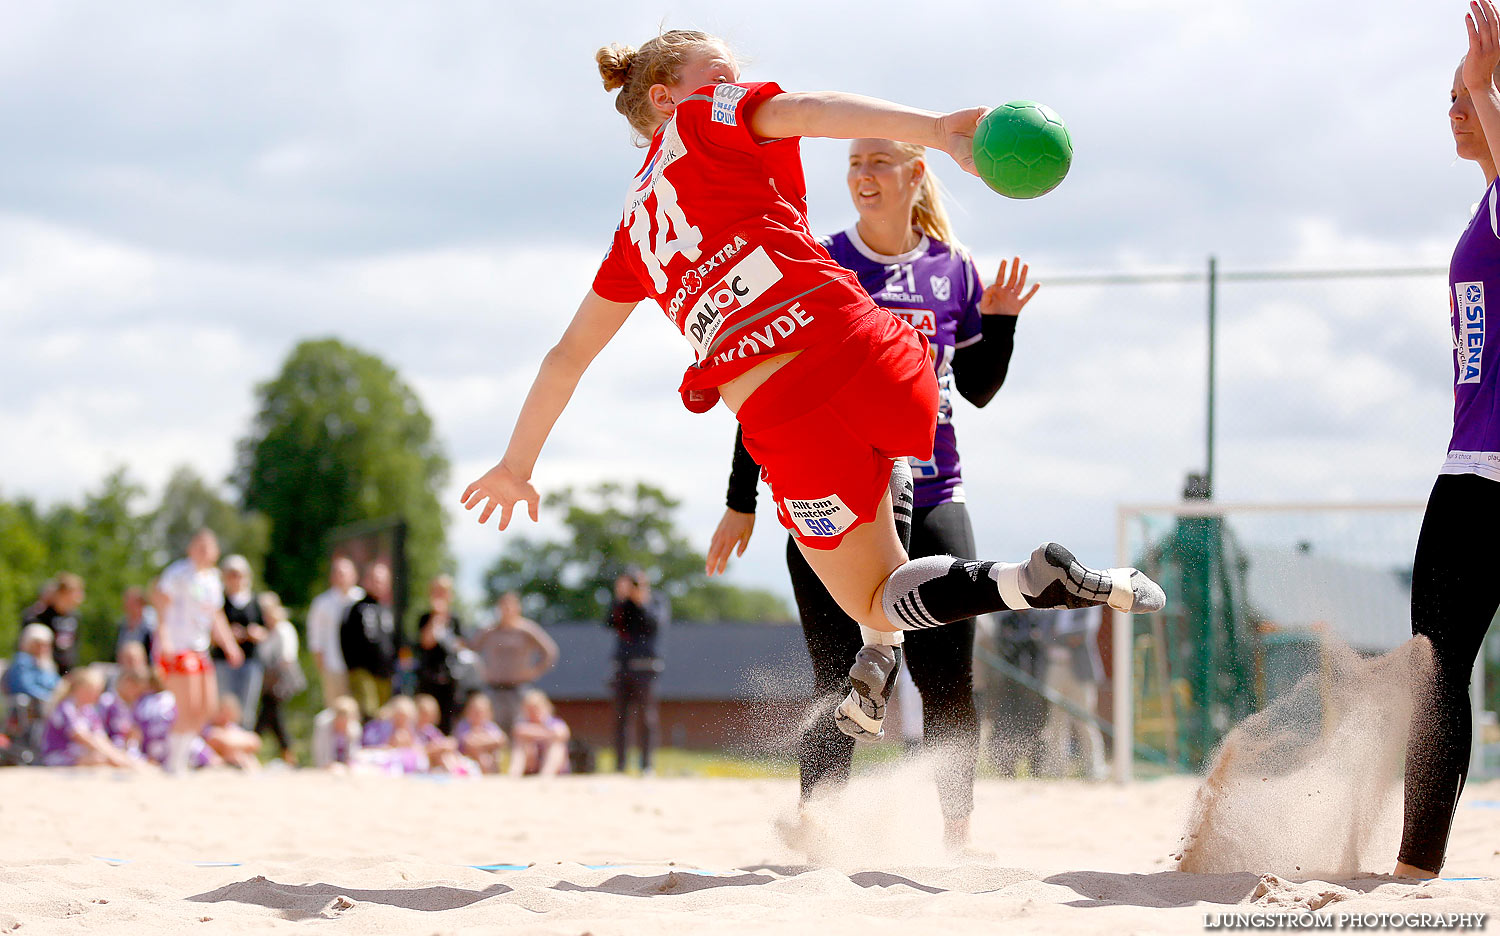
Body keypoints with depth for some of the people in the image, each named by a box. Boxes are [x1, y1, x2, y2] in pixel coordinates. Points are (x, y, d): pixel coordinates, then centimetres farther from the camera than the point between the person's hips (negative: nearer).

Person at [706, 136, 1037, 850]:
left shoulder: (953, 270, 6)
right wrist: (741, 502, -1)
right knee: (839, 684, -5)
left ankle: (959, 836, 9)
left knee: (948, 682, -4)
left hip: (929, 497, 2)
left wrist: (998, 321, -5)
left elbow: (979, 389, 13)